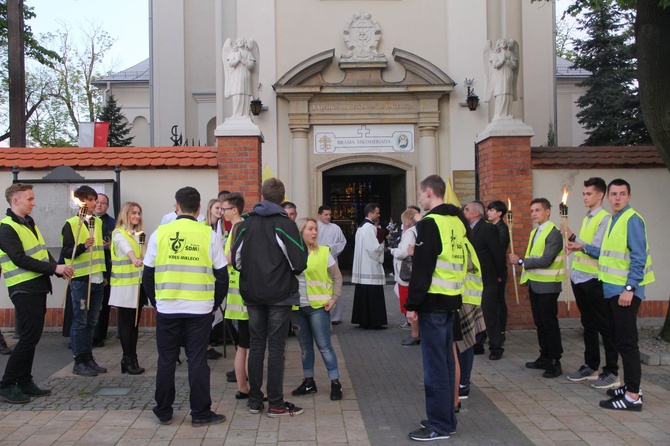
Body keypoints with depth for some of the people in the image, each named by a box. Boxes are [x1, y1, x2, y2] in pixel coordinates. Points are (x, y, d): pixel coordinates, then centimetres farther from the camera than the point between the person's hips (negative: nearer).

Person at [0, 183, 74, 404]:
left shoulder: (29, 223, 15)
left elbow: (42, 252, 16)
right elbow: (20, 259, -20)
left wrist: (60, 270, 0)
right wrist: (54, 268, -21)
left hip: (38, 288, 8)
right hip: (24, 290, -8)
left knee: (32, 337, 12)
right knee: (28, 338, -7)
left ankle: (25, 383, 20)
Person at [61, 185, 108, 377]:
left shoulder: (98, 222, 13)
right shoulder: (71, 224, -5)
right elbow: (67, 252, -10)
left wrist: (105, 273, 18)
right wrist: (83, 246, -28)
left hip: (97, 280, 6)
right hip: (80, 280, -6)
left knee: (92, 322, 11)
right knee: (80, 322, -1)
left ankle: (88, 358, 19)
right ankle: (79, 362, 6)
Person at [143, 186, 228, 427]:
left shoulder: (160, 233, -1)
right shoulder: (209, 235, -3)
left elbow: (148, 273, 4)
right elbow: (222, 274, 0)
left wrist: (155, 301, 17)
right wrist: (216, 303, 13)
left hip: (167, 308, 1)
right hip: (200, 309, -1)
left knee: (166, 360, 12)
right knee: (197, 360, 6)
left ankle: (164, 412, 22)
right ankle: (200, 413, 12)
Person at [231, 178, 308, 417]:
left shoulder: (246, 224, 3)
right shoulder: (285, 224, -10)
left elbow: (236, 261, 4)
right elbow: (299, 263, -13)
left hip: (252, 294, 4)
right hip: (280, 294, -4)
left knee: (256, 345, 11)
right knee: (276, 347, 0)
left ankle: (255, 400, 18)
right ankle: (276, 403, 5)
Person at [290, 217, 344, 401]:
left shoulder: (323, 252, -3)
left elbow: (337, 277, 3)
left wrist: (334, 298, -4)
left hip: (317, 306, -3)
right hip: (296, 307, 3)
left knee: (324, 346, -1)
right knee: (305, 347, 12)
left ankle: (335, 383, 8)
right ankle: (309, 382, 24)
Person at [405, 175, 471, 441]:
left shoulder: (429, 223, -14)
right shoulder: (457, 222, 13)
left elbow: (422, 268, -18)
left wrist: (412, 305, -14)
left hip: (433, 301, -9)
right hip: (451, 299, 9)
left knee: (434, 364, -3)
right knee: (446, 361, 14)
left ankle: (439, 426, 3)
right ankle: (447, 419, 23)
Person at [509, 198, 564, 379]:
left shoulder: (553, 233, -14)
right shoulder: (535, 232, 14)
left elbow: (546, 260, -21)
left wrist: (520, 261, -16)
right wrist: (526, 271, 4)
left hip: (547, 285, -8)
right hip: (534, 283, 8)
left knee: (550, 323, -3)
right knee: (539, 323, 13)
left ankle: (555, 362, 4)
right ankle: (544, 358, 23)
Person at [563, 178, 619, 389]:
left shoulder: (605, 219, -11)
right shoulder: (586, 219, 16)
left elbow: (597, 249, -19)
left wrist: (581, 246, -36)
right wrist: (572, 237, 3)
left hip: (593, 278, -9)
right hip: (579, 277, 9)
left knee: (604, 325, -1)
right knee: (588, 324, 15)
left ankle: (611, 372, 5)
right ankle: (590, 366, 25)